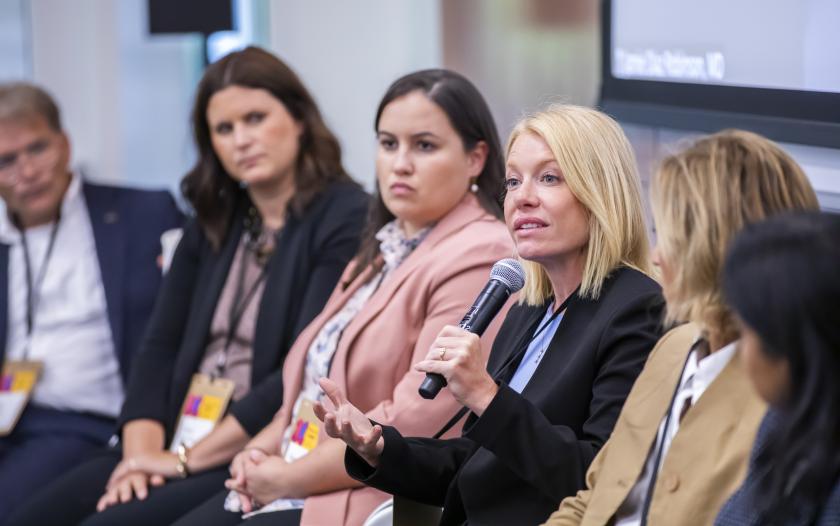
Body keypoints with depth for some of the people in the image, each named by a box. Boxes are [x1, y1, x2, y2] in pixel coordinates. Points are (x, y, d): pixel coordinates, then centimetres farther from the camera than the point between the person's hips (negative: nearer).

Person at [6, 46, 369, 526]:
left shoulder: (347, 220, -6)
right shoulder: (212, 226, 17)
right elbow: (162, 345, 10)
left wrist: (190, 458, -15)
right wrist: (143, 449, -8)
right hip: (175, 449, 6)